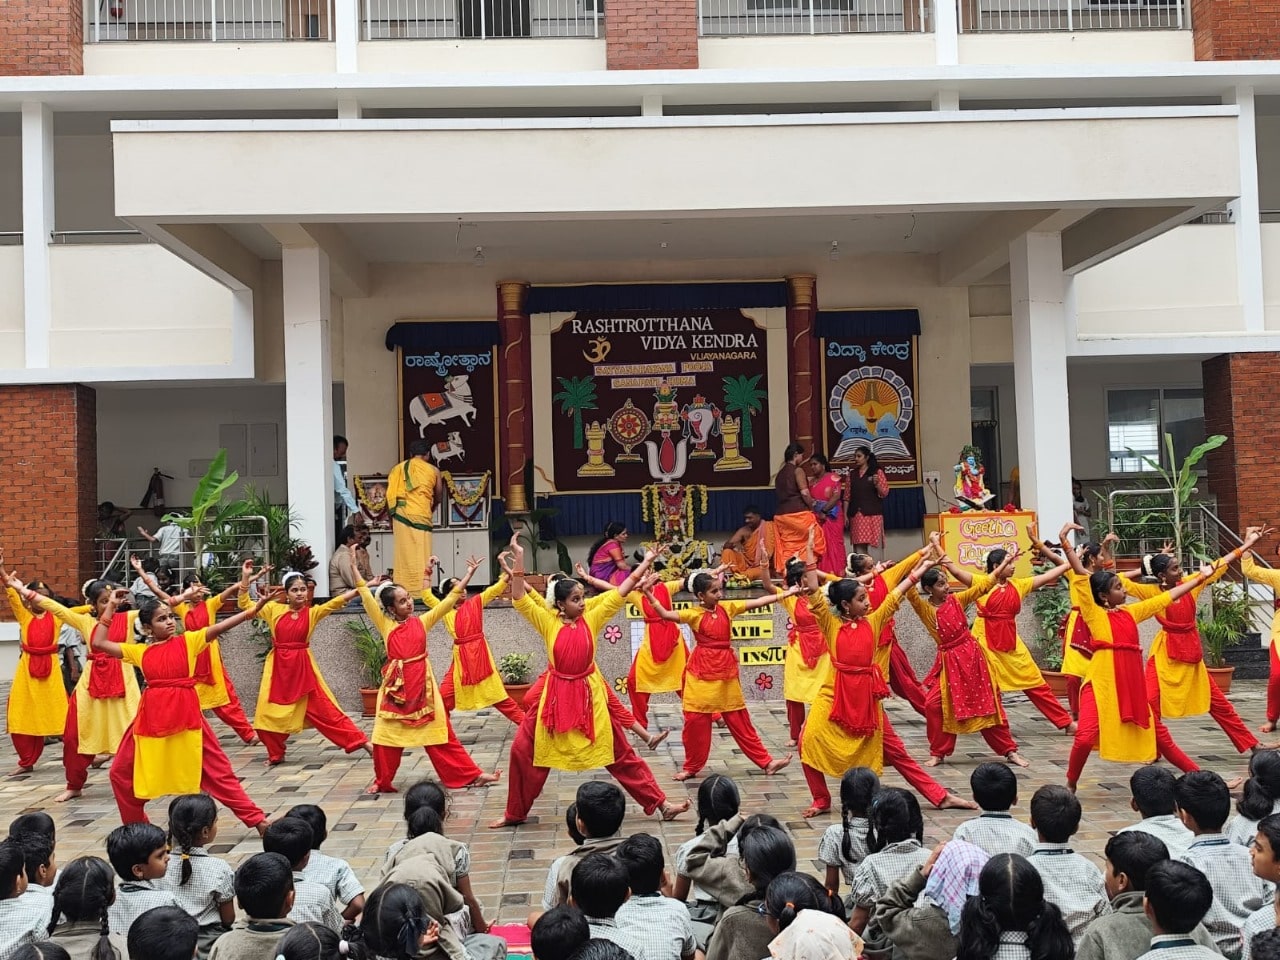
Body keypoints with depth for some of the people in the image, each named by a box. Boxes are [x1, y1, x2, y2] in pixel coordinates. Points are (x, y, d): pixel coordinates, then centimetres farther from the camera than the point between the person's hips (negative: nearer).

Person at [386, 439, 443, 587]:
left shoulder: (397, 469, 14)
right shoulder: (433, 470, 10)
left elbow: (390, 497, 10)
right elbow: (437, 497, 22)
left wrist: (391, 519, 18)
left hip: (400, 515, 2)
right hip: (421, 516, -2)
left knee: (403, 556, 6)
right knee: (421, 558, 0)